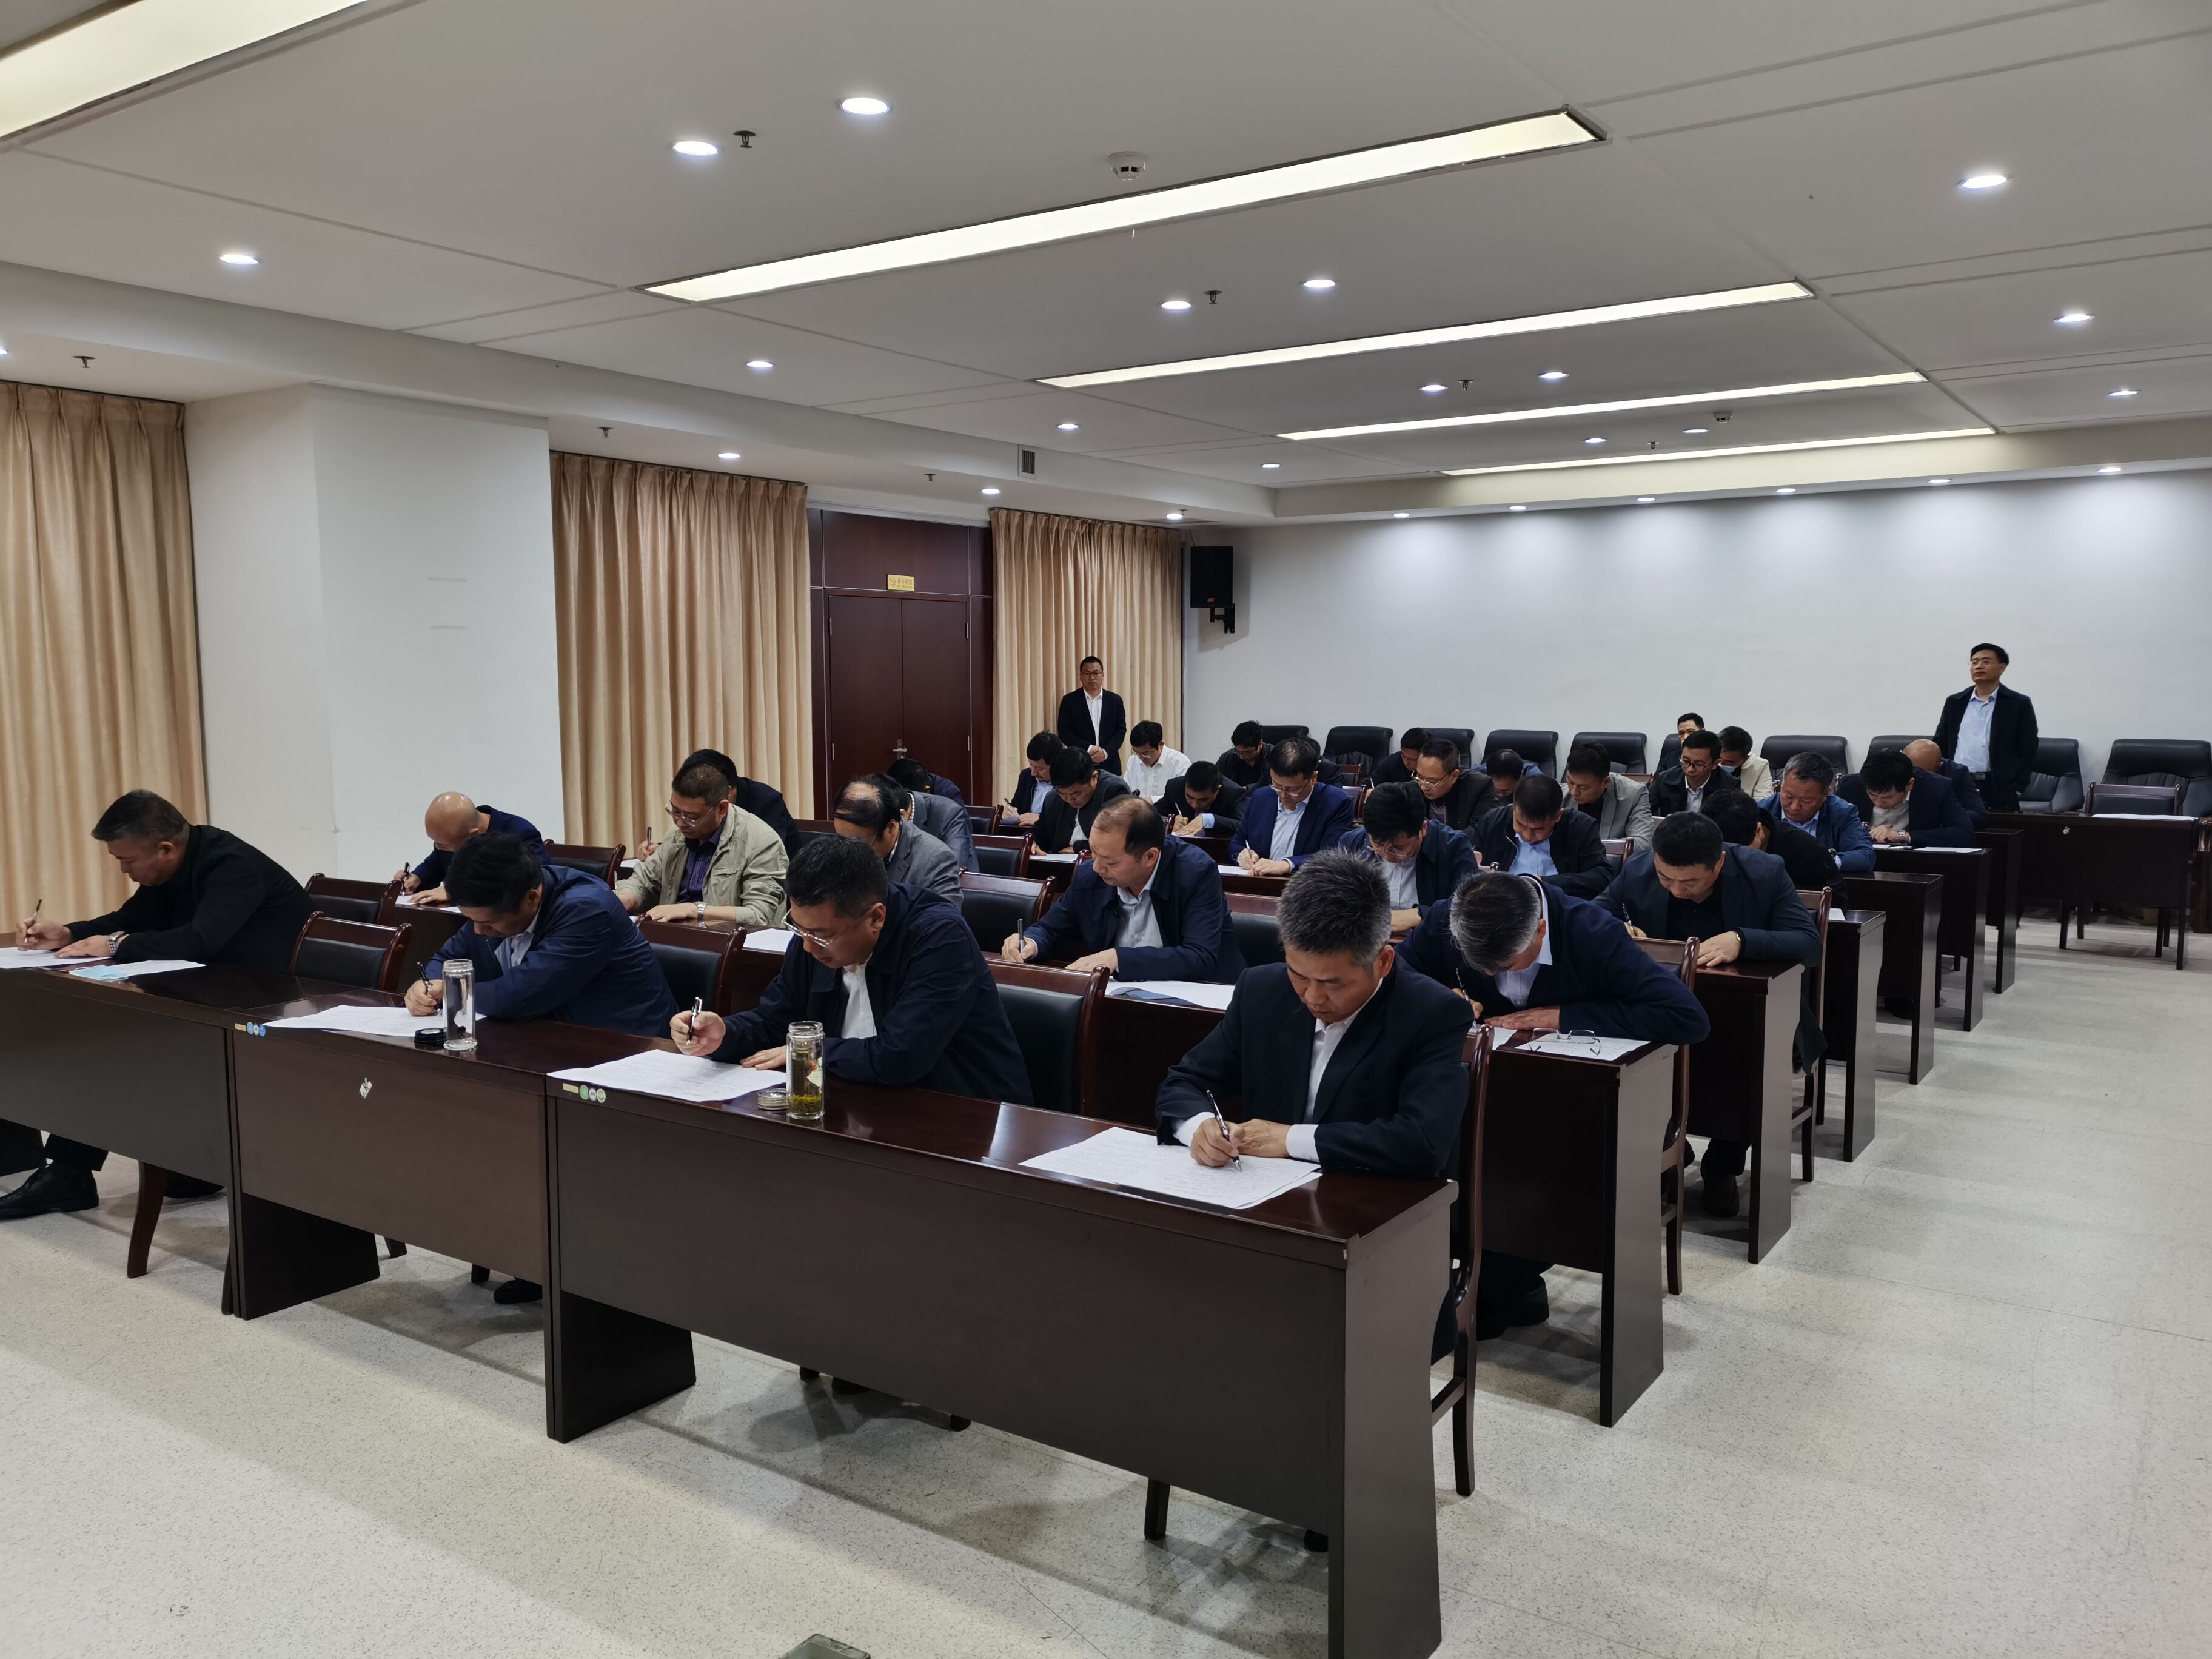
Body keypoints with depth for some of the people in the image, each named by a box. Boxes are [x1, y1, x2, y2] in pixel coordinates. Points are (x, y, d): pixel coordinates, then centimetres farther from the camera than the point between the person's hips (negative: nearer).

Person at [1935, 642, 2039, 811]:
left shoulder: (2019, 704, 4)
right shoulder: (1954, 702, 12)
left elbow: (2027, 752, 2)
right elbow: (1940, 745, 14)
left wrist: (2017, 790, -7)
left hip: (1999, 790, -2)